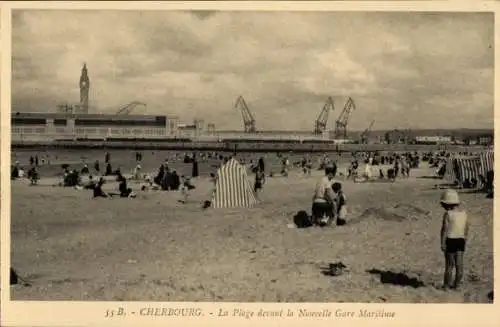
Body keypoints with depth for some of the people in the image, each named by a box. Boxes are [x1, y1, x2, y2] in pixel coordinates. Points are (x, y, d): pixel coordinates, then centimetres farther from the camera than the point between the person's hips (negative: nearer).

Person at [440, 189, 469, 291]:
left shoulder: (448, 214, -13)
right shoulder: (464, 213, 6)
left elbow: (444, 230, -15)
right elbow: (466, 230, 11)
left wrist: (442, 243, -11)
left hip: (450, 241, -5)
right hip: (461, 241, 5)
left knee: (449, 264, 2)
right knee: (459, 264, 10)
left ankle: (446, 285, 9)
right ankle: (457, 284, 15)